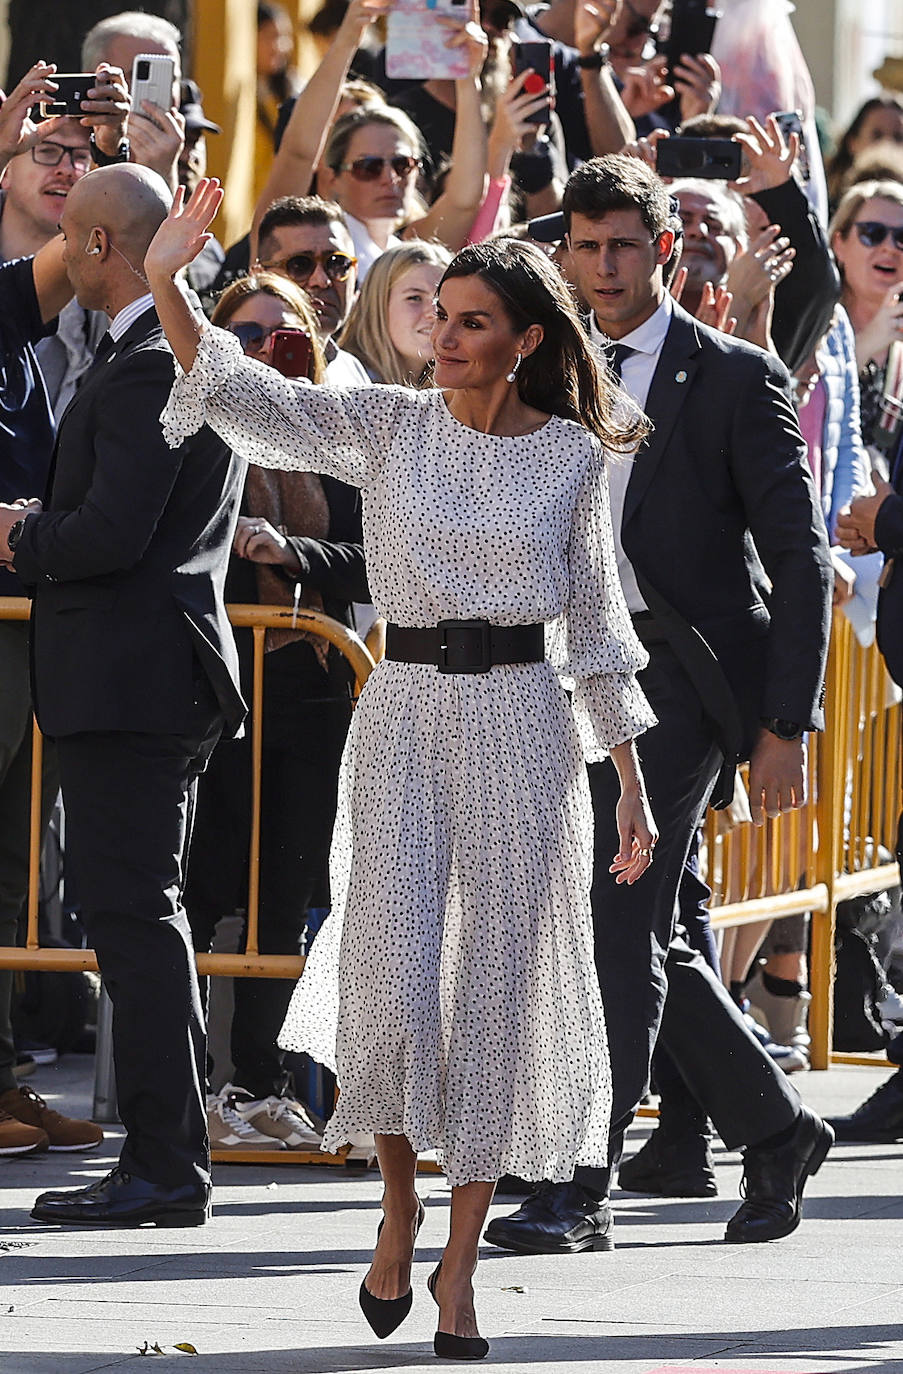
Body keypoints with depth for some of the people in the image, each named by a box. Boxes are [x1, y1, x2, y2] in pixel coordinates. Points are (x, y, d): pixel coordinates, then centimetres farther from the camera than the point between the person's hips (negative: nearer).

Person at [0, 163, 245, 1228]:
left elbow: (110, 533, -23)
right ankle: (164, 1156, 16)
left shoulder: (147, 369, -16)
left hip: (128, 679, -10)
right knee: (138, 913, 13)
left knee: (135, 917, -8)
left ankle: (166, 1167, -7)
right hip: (154, 678, 10)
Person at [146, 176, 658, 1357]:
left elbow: (595, 621, 8)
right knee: (394, 982, -9)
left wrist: (631, 780, 7)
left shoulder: (573, 454, 4)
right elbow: (245, 399, -7)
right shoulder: (387, 427, 3)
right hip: (407, 716, 0)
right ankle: (399, 1204, 17)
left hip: (521, 726, 0)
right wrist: (167, 283, -22)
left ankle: (459, 1263, 9)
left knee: (496, 987, -1)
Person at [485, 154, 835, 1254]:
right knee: (641, 937, 8)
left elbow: (800, 560, -5)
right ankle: (772, 1129, 25)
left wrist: (785, 727, -11)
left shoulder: (735, 380, -3)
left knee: (618, 926, -13)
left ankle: (582, 1189, -12)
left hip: (679, 676, -6)